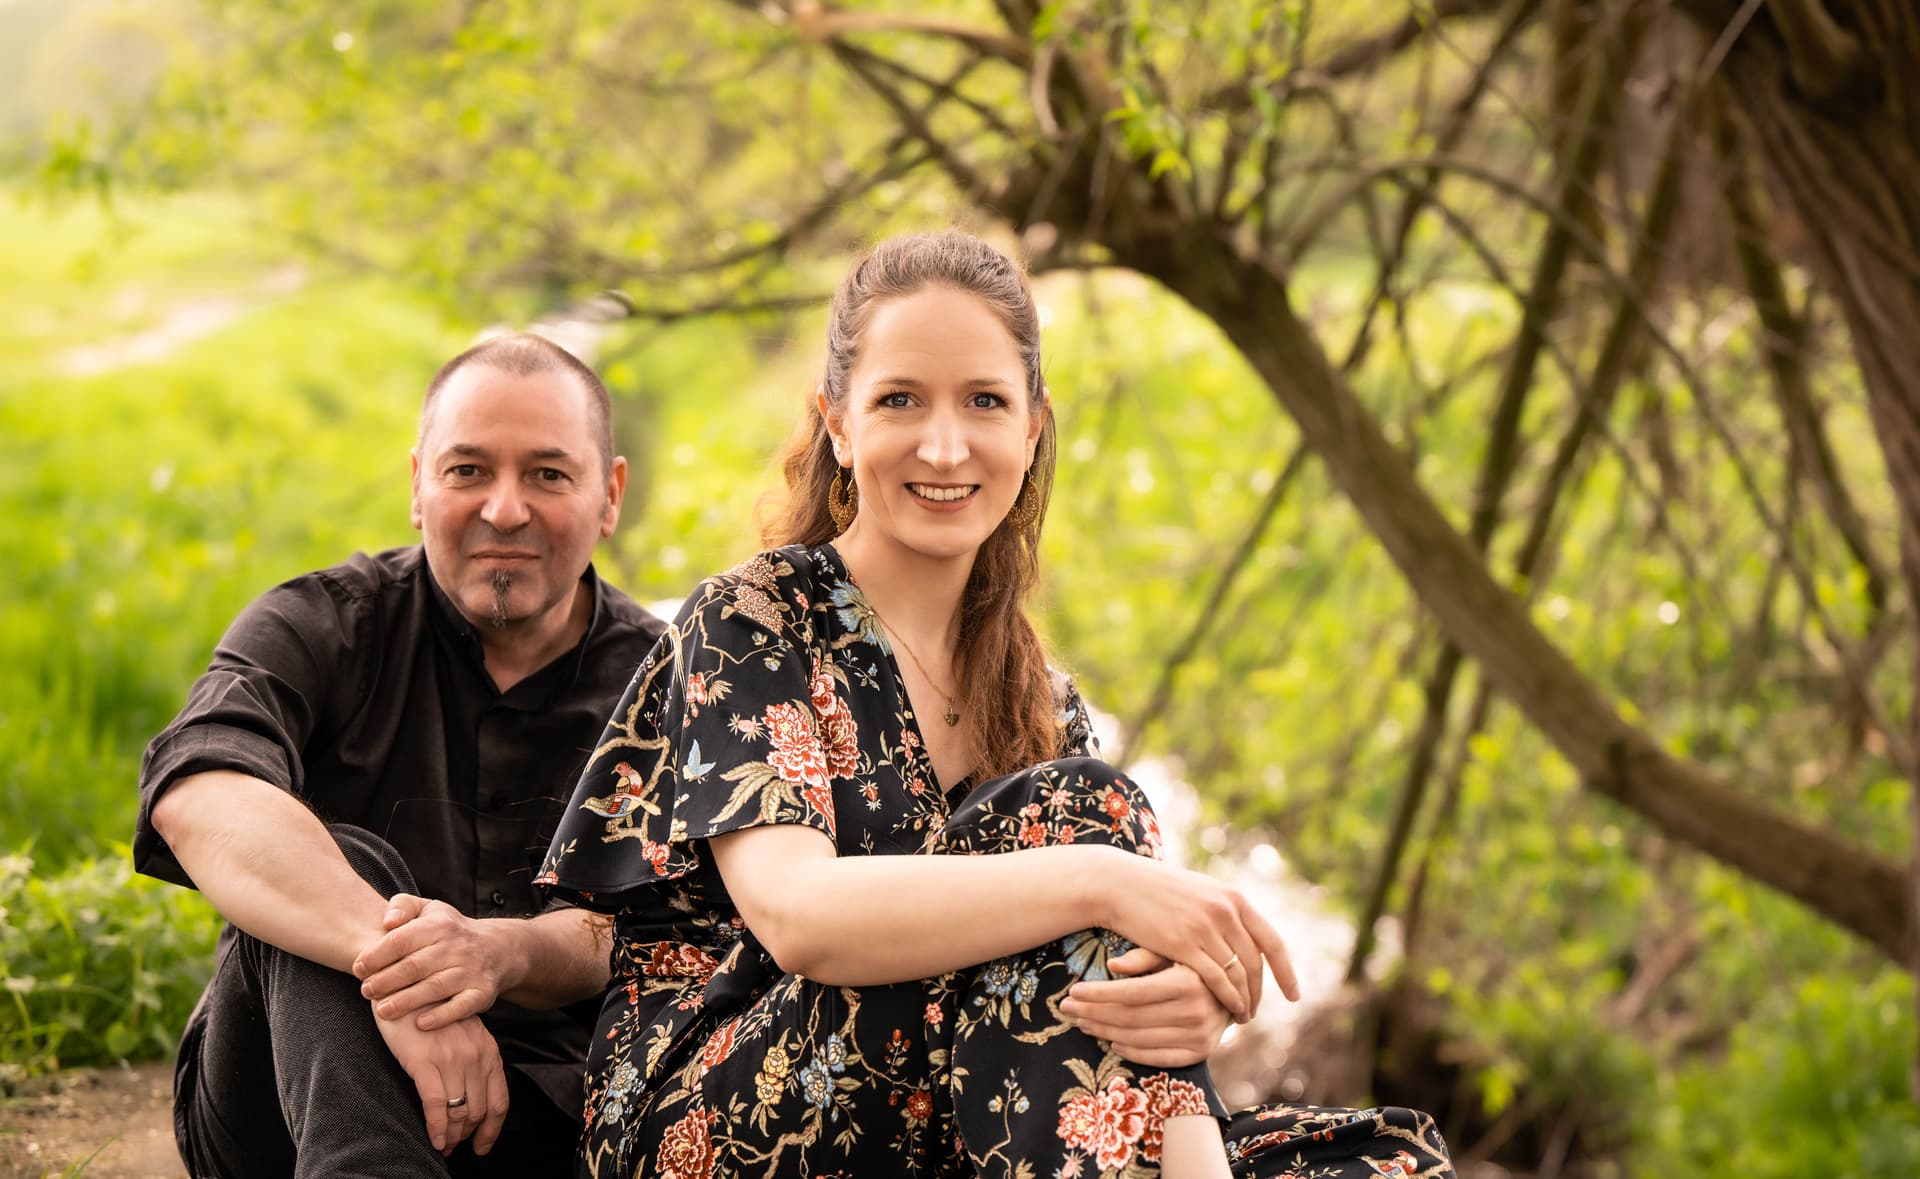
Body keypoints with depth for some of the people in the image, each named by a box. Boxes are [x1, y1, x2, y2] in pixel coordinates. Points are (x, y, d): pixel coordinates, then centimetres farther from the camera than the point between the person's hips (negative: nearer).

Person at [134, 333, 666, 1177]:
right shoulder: (322, 627, -1)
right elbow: (199, 797, -24)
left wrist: (504, 953, -37)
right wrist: (389, 951, -43)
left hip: (538, 1111, 0)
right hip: (287, 1099, 0)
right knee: (339, 864, -31)